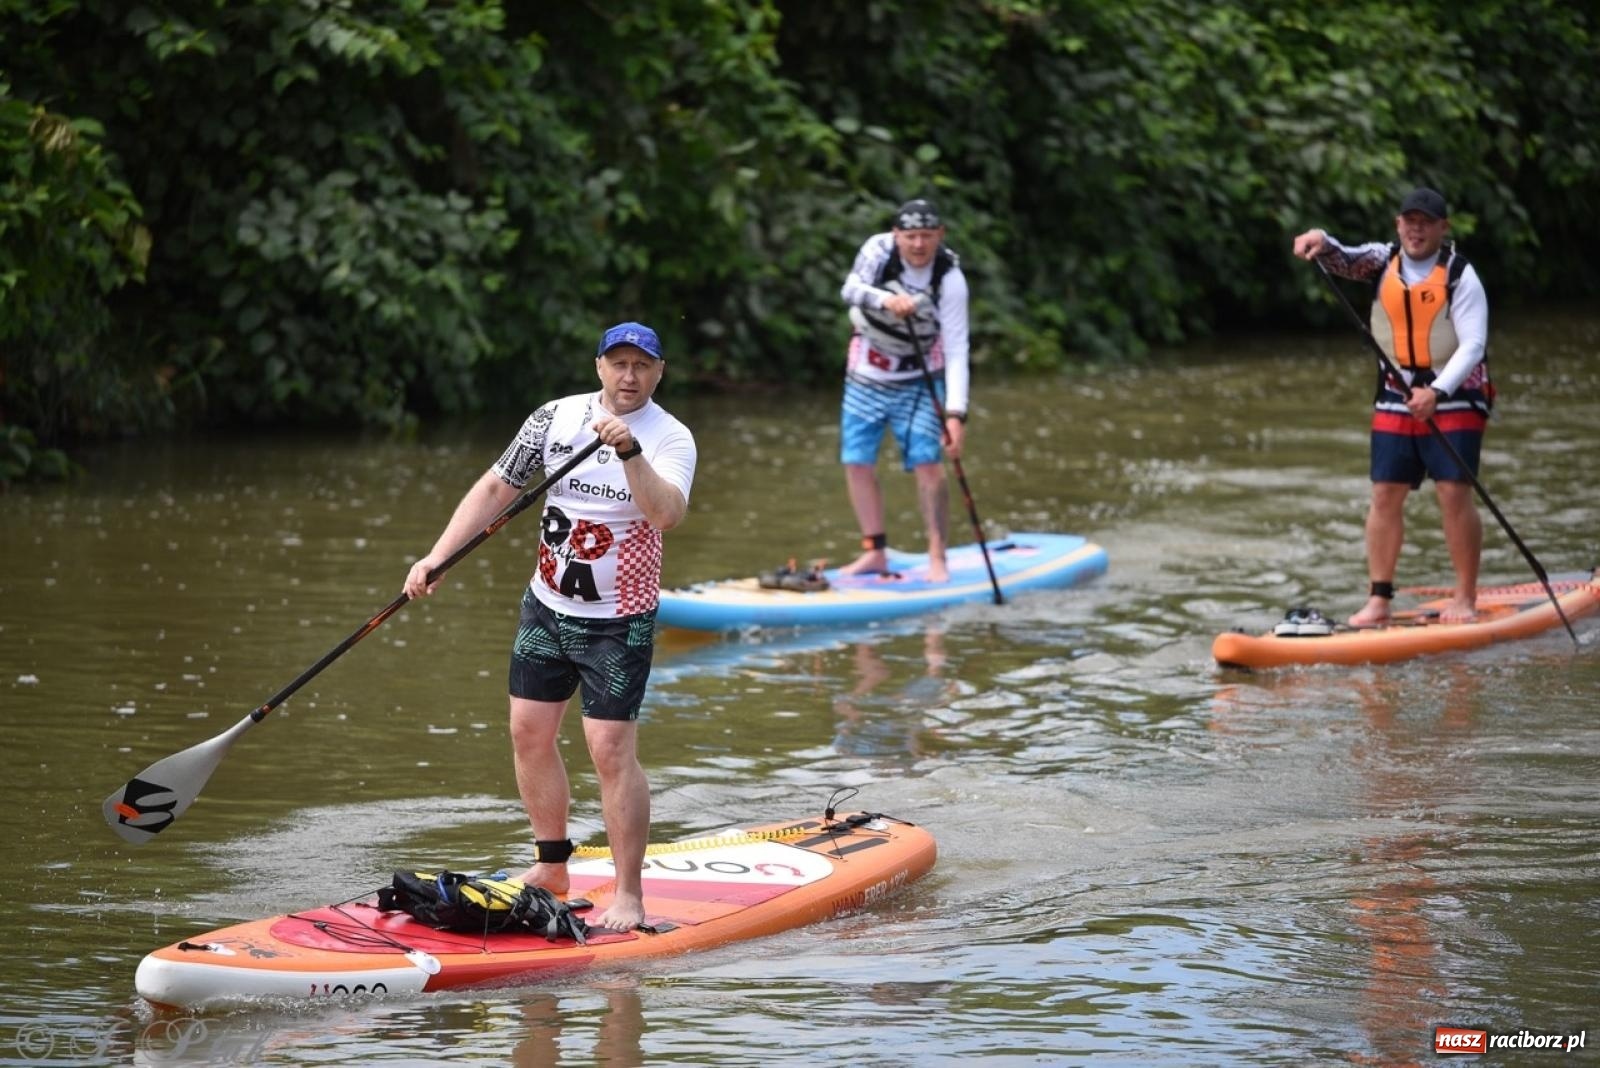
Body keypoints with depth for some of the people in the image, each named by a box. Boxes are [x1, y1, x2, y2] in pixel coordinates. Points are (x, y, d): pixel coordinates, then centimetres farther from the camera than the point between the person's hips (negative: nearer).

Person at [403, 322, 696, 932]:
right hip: (546, 607, 5)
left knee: (612, 751, -11)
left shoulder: (670, 439, -12)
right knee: (529, 734, 10)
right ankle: (552, 868, 27)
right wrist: (437, 557, -2)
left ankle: (629, 896, -6)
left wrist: (629, 451, -41)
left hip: (618, 623, -5)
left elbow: (666, 514, -29)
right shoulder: (557, 417, 0)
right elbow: (496, 488, 5)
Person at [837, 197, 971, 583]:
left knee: (927, 463, -13)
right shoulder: (878, 249, -14)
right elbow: (851, 288, -27)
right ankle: (875, 553, 14)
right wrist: (885, 300, -49)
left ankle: (937, 558, -7)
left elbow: (956, 349, -22)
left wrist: (956, 413, -31)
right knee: (857, 464, 2)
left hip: (917, 381, -3)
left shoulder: (950, 279, -20)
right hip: (865, 376, 3)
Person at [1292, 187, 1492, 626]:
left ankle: (1465, 598, 0)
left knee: (1454, 493, -10)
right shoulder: (1383, 261, 4)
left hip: (1454, 398, -4)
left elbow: (1473, 345, -18)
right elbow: (1343, 260, -12)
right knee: (1385, 495, -1)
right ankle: (1378, 600, 3)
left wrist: (1438, 392, -32)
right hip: (1396, 400, 4)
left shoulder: (1460, 276, -11)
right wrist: (1322, 243, -36)